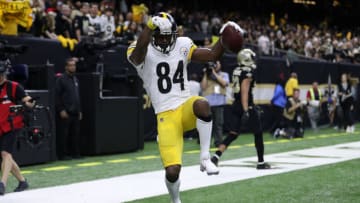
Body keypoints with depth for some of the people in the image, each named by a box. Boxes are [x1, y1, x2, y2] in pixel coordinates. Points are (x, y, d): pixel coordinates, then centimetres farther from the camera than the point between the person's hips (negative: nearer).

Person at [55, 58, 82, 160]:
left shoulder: (76, 79, 17)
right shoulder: (61, 79, -5)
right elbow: (57, 96, -10)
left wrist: (79, 110, 18)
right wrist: (61, 110, -14)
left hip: (75, 113, 7)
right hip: (65, 113, -7)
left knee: (75, 134, 7)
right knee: (63, 134, -4)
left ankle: (75, 153, 14)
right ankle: (63, 154, 1)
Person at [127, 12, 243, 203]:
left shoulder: (182, 45, 7)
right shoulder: (143, 52, -6)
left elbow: (212, 55, 9)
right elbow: (139, 49, -31)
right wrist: (150, 26, -49)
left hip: (186, 107, 3)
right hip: (166, 116, -3)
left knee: (202, 105, -37)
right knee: (172, 171, -11)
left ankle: (205, 157, -21)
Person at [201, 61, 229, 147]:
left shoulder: (224, 75, 14)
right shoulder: (207, 76, 13)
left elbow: (224, 83, -6)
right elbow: (203, 87, 2)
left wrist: (214, 73, -5)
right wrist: (205, 74, 1)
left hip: (219, 102, 0)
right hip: (208, 102, 0)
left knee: (218, 123, -2)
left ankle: (218, 142, 2)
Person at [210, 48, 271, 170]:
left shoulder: (236, 71, 11)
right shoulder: (248, 72, -14)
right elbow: (245, 92, -22)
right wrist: (246, 111, -27)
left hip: (236, 105, 7)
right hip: (247, 106, -7)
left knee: (232, 134, 5)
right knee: (258, 133, 10)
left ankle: (216, 156, -13)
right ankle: (261, 162, 18)